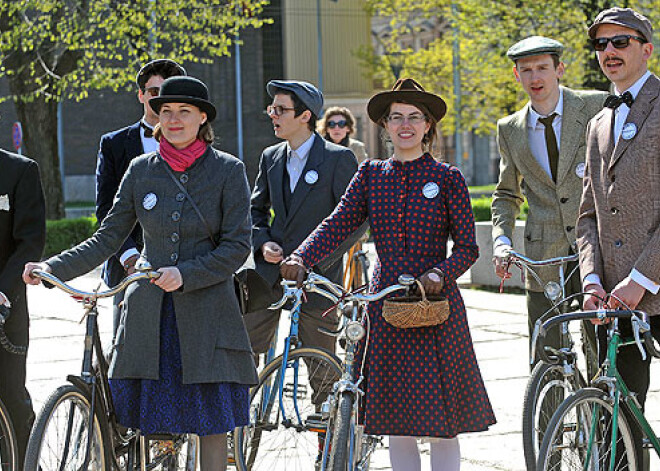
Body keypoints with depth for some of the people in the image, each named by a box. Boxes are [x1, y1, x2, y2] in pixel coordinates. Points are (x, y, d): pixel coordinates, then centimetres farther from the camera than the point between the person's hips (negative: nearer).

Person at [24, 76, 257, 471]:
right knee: (149, 415, 0)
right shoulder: (142, 170, 7)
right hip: (149, 306, 3)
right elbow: (108, 238, 7)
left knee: (211, 417, -1)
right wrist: (54, 268, -5)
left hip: (206, 309, -2)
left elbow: (237, 246, -5)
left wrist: (185, 274, -17)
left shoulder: (228, 170, -1)